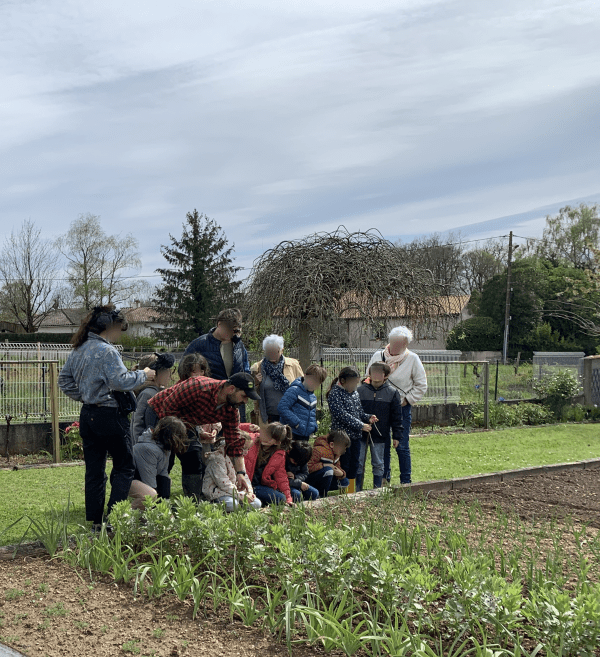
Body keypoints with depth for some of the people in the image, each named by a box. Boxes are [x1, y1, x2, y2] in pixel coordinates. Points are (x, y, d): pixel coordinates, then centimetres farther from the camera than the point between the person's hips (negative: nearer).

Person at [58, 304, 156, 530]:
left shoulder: (78, 349, 10)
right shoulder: (106, 351, -15)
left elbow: (64, 379, 17)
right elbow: (120, 381, -23)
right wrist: (143, 375, -9)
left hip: (88, 415, 8)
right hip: (109, 416, -8)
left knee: (94, 471, 11)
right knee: (124, 467, 3)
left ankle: (96, 523, 16)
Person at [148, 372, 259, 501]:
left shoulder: (231, 411, -12)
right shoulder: (199, 387, -35)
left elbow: (234, 442, -4)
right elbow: (168, 408, -28)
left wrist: (240, 472, -11)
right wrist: (197, 434, -21)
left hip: (185, 424, 7)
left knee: (194, 462, -1)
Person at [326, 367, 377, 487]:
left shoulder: (355, 393, 13)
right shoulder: (334, 394, -11)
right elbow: (342, 414, -19)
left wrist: (368, 418, -1)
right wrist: (361, 425, -20)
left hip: (356, 436, 8)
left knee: (354, 465, 11)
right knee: (343, 466, -4)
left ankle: (351, 491, 19)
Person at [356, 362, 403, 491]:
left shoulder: (392, 393, 0)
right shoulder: (360, 390, 0)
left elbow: (396, 416, 3)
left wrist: (397, 436, 1)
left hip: (380, 436, 0)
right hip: (361, 433, 1)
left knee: (378, 465, 8)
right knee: (358, 463, 6)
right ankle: (357, 491, 16)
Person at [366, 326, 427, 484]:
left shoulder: (412, 359, -2)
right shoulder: (378, 356, 3)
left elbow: (421, 385, 4)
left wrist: (407, 399, -4)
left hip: (402, 408, -2)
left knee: (402, 447, 0)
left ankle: (405, 482, 10)